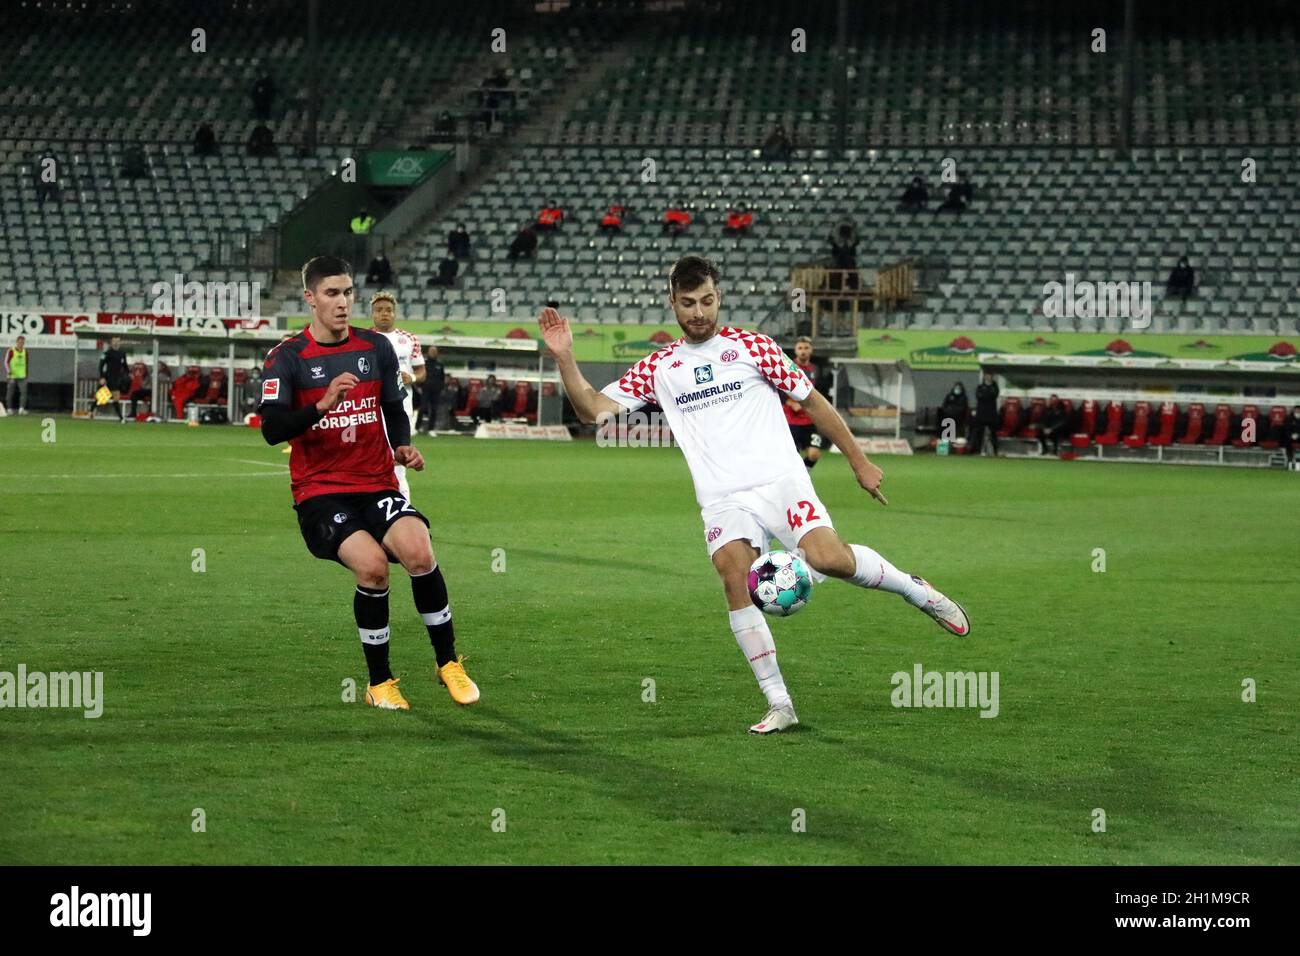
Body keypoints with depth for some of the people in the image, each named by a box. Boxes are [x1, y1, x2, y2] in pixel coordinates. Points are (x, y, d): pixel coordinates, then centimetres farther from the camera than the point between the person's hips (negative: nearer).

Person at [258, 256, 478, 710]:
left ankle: (448, 663, -7)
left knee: (418, 552, -25)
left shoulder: (376, 347, 9)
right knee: (372, 565, -27)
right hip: (320, 492, -3)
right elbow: (272, 429, -15)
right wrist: (323, 405, -29)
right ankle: (379, 682, -7)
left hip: (377, 485, 3)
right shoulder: (287, 357, -4)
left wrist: (403, 446, 2)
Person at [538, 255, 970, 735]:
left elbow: (813, 402, 12)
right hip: (723, 499, 2)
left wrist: (860, 463, 11)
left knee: (828, 557, -25)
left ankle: (915, 590, 3)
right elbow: (593, 409, 10)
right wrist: (564, 358, -5)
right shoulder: (658, 367, 13)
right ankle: (779, 705, -15)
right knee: (735, 582, -22)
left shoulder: (751, 346, 7)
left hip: (781, 480, -2)